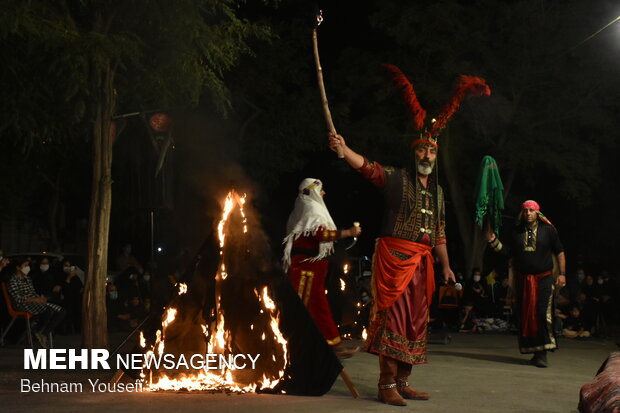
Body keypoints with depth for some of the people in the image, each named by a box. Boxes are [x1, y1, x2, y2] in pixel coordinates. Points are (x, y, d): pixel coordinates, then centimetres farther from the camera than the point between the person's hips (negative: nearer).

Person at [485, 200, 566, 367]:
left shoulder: (548, 230, 4)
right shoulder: (517, 233, 12)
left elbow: (559, 253, 8)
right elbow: (506, 251, 8)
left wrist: (562, 274, 1)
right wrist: (493, 240, -5)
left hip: (544, 278, -3)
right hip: (523, 280, 3)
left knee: (543, 314, -15)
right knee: (525, 316, 3)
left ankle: (542, 353, -14)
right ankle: (534, 351, 14)